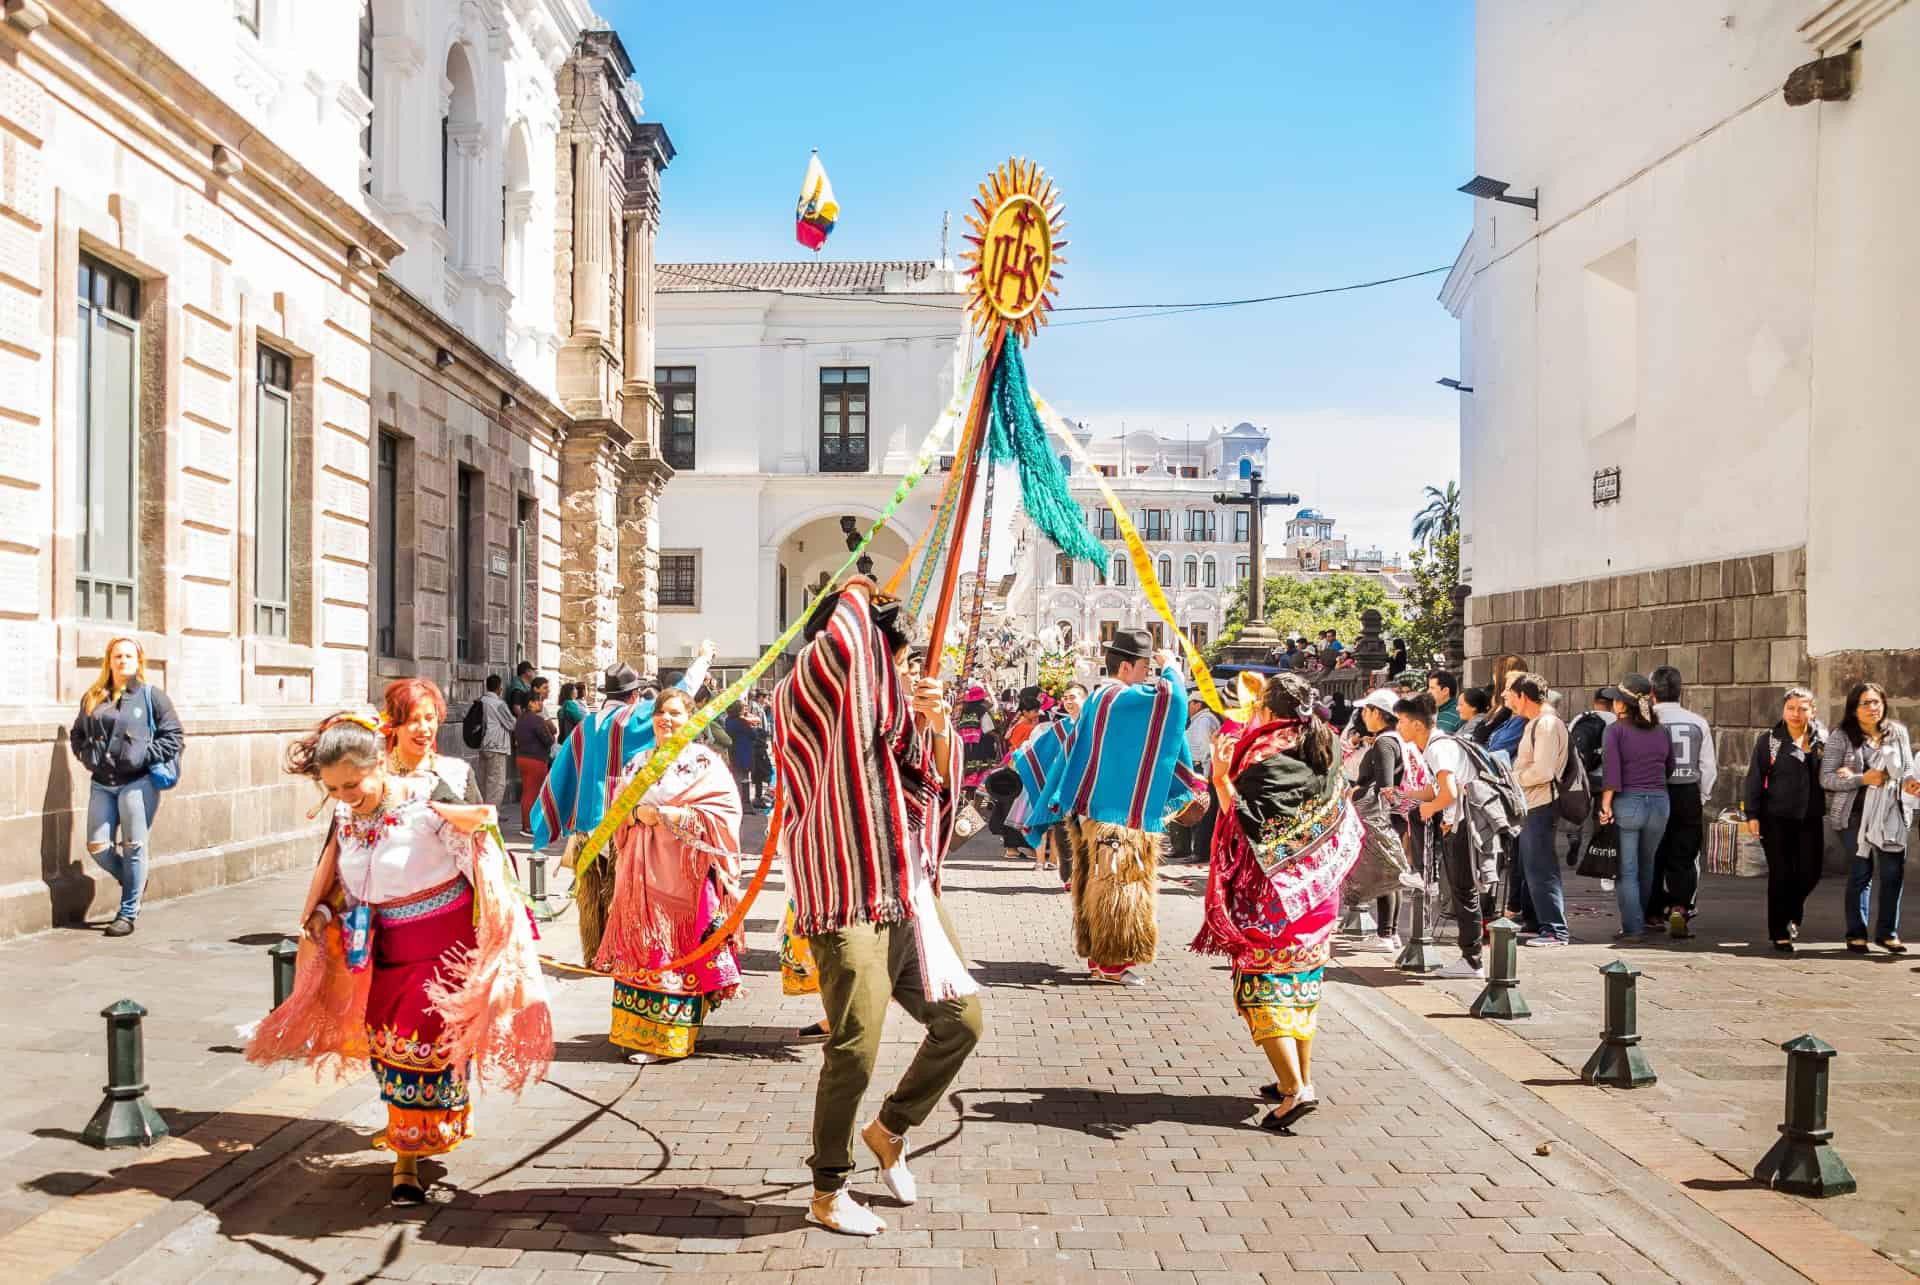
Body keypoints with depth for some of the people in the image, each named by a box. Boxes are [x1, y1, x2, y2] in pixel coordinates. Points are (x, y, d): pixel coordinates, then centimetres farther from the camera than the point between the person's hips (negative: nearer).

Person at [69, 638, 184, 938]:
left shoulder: (151, 695, 1)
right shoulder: (93, 698, 12)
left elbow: (174, 736, -1)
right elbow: (77, 734, 21)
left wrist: (144, 756, -10)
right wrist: (88, 756, 4)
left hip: (138, 782, -4)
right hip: (102, 784, 4)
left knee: (133, 847, -2)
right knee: (97, 847, 2)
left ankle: (128, 913, 8)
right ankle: (134, 882, 30)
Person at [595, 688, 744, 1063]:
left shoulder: (705, 763, 1)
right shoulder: (638, 764, 18)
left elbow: (725, 811, -8)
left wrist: (678, 816, -17)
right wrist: (638, 814, -7)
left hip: (685, 874, -5)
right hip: (643, 874, 5)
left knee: (680, 951, -5)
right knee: (642, 948, 3)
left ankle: (667, 1037, 0)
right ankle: (639, 1031, 10)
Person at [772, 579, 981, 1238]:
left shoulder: (898, 708, 15)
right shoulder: (807, 695, -8)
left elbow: (935, 782, 15)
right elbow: (842, 638, -28)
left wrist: (939, 730, -4)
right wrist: (859, 594, -8)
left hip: (912, 896, 8)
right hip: (850, 904, -8)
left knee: (961, 1018, 12)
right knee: (855, 1049, -4)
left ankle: (890, 1127, 33)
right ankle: (828, 1191, 16)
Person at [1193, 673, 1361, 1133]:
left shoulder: (1264, 756, -16)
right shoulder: (1325, 754, 4)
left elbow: (1242, 820, -15)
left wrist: (1221, 778, -12)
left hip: (1272, 889, -7)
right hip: (1317, 888, 7)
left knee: (1264, 986, -3)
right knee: (1303, 981, 17)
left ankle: (1296, 1088, -15)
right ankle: (1298, 1079, 24)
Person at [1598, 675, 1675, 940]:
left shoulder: (1615, 730, -6)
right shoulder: (1661, 731, 8)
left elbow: (1611, 769, -14)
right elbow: (1670, 767, 11)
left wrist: (1606, 803, -12)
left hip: (1627, 802, -5)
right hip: (1659, 803, 5)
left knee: (1626, 870, 2)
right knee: (1646, 866, 19)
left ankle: (1633, 927, -2)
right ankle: (1643, 919, 30)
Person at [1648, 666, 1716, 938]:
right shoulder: (1697, 722, 1)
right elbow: (1708, 766, 3)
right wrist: (1702, 798, 16)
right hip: (1688, 794, 1)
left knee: (1653, 856, 12)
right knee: (1684, 858, 7)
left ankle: (1653, 914, 20)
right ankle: (1680, 909, -10)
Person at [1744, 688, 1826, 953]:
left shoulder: (1822, 740, 7)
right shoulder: (1768, 740, -1)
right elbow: (1754, 778, -3)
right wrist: (1752, 814, -8)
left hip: (1811, 818, 3)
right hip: (1777, 818, -3)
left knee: (1810, 872, 2)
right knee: (1781, 874, 0)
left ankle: (1791, 913, 32)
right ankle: (1779, 933, 10)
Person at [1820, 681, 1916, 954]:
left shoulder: (1898, 732, 9)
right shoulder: (1841, 737, -2)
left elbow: (1908, 768, 12)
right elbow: (1826, 778, -7)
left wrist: (1909, 781, -11)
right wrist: (1863, 779, -16)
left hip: (1892, 813, 3)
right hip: (1855, 814, -3)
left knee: (1893, 872, 0)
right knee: (1860, 873, 3)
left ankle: (1887, 932, 13)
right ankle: (1856, 934, 12)